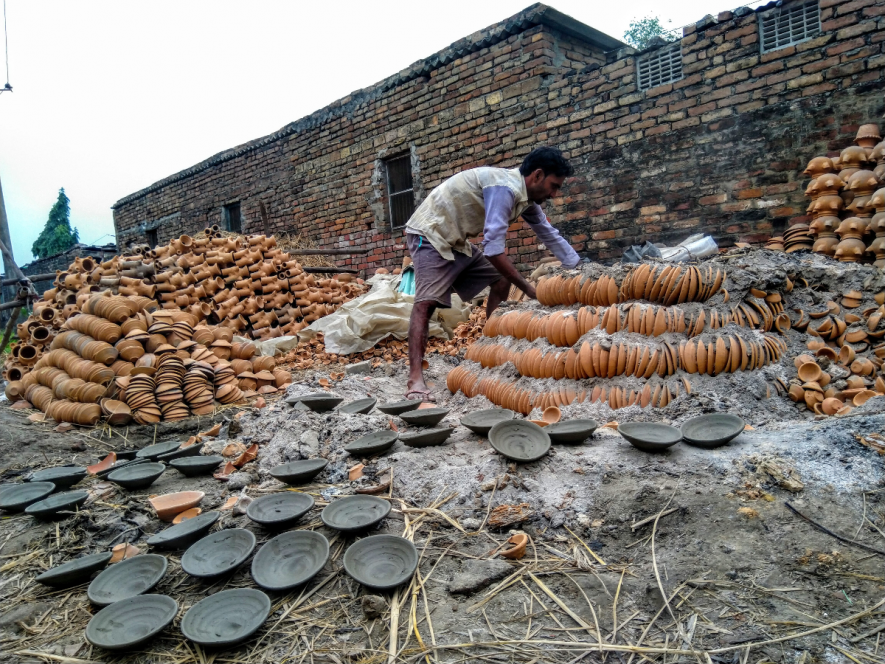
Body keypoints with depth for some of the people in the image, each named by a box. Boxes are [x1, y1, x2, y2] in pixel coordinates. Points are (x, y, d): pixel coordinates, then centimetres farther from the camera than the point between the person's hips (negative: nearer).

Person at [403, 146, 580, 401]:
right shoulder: (505, 188, -25)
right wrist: (527, 288, -25)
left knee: (501, 280, 12)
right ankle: (415, 379, -28)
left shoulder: (527, 198, 5)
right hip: (430, 235, -10)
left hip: (456, 240, 10)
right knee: (426, 302, -22)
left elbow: (550, 235, 14)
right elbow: (493, 247, -32)